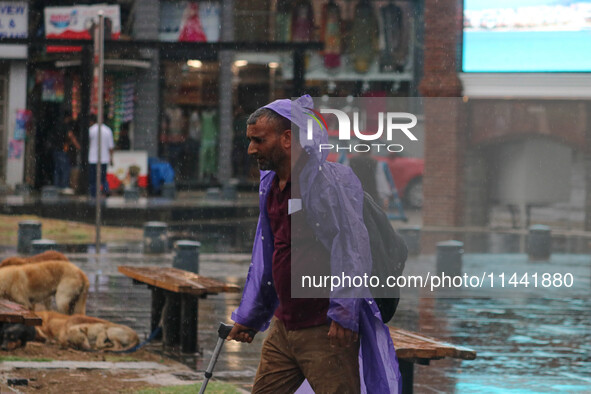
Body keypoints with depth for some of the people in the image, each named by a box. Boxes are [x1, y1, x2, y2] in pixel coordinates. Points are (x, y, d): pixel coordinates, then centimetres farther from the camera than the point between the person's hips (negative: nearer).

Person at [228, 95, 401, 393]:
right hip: (283, 328, 9)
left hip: (325, 331, -8)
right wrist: (248, 316, 28)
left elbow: (351, 248, -20)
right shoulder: (270, 184, 14)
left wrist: (343, 314, -25)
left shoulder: (330, 180, -13)